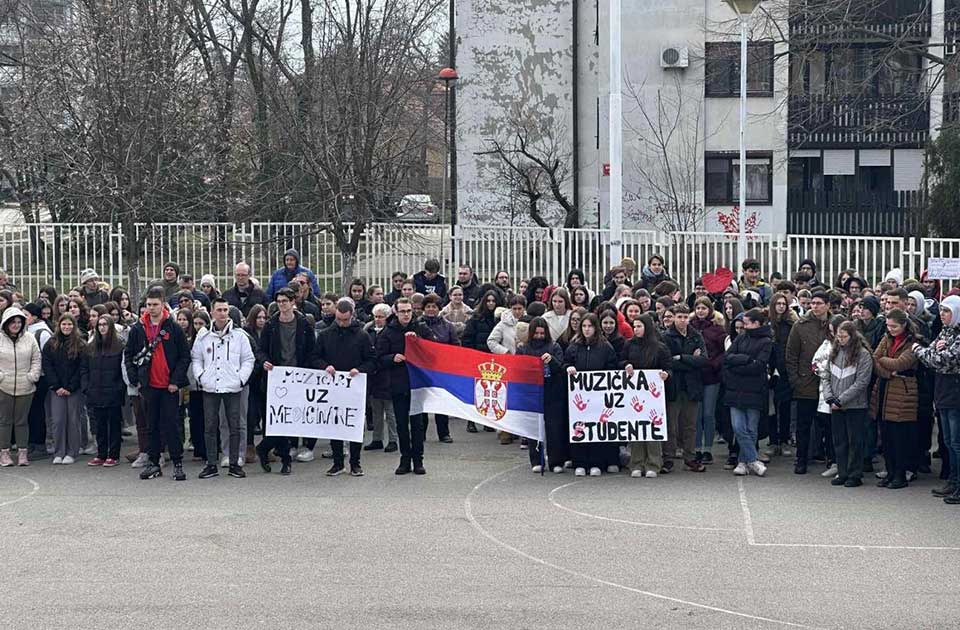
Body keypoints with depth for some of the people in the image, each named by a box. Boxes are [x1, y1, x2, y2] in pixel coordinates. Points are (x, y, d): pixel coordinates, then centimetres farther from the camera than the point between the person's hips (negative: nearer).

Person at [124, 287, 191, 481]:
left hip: (169, 386, -3)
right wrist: (135, 379, 1)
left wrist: (176, 381, -8)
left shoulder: (173, 328, -2)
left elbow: (185, 356, -1)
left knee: (171, 425, -3)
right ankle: (154, 464, 15)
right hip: (148, 386, 3)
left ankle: (178, 463, 3)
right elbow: (128, 355, 11)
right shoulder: (137, 329, 5)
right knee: (152, 426, 9)